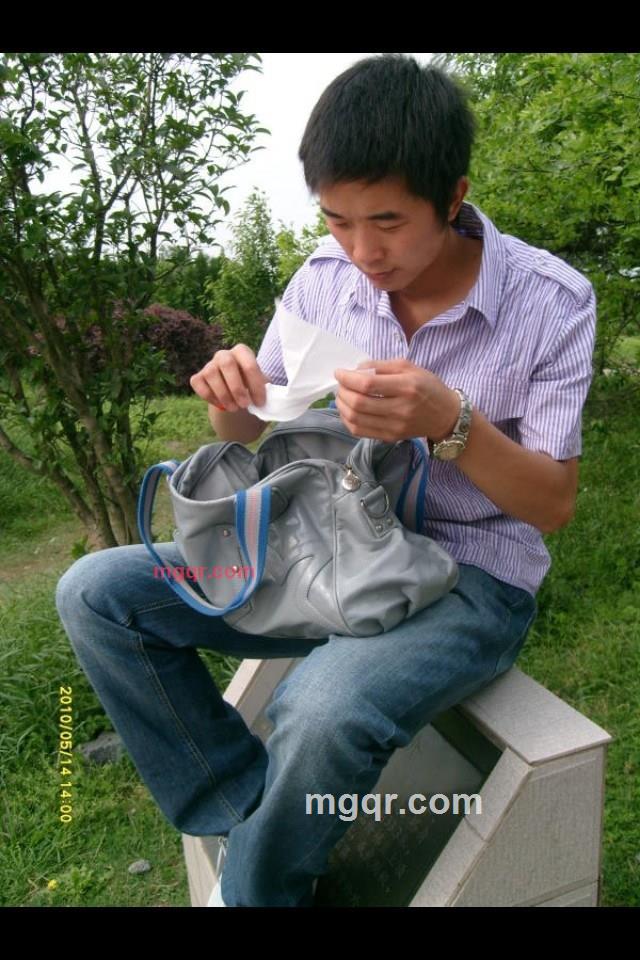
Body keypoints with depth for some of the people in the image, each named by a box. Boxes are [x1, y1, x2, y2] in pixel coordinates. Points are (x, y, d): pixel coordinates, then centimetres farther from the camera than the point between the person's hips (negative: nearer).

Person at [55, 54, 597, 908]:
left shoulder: (552, 302, -12)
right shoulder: (325, 276, -3)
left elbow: (555, 505, -10)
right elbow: (252, 435, 7)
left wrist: (449, 424, -28)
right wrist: (232, 394, -18)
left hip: (471, 579, -4)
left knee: (323, 713, -35)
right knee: (94, 593, -9)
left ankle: (260, 882, 1)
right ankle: (252, 816, -1)